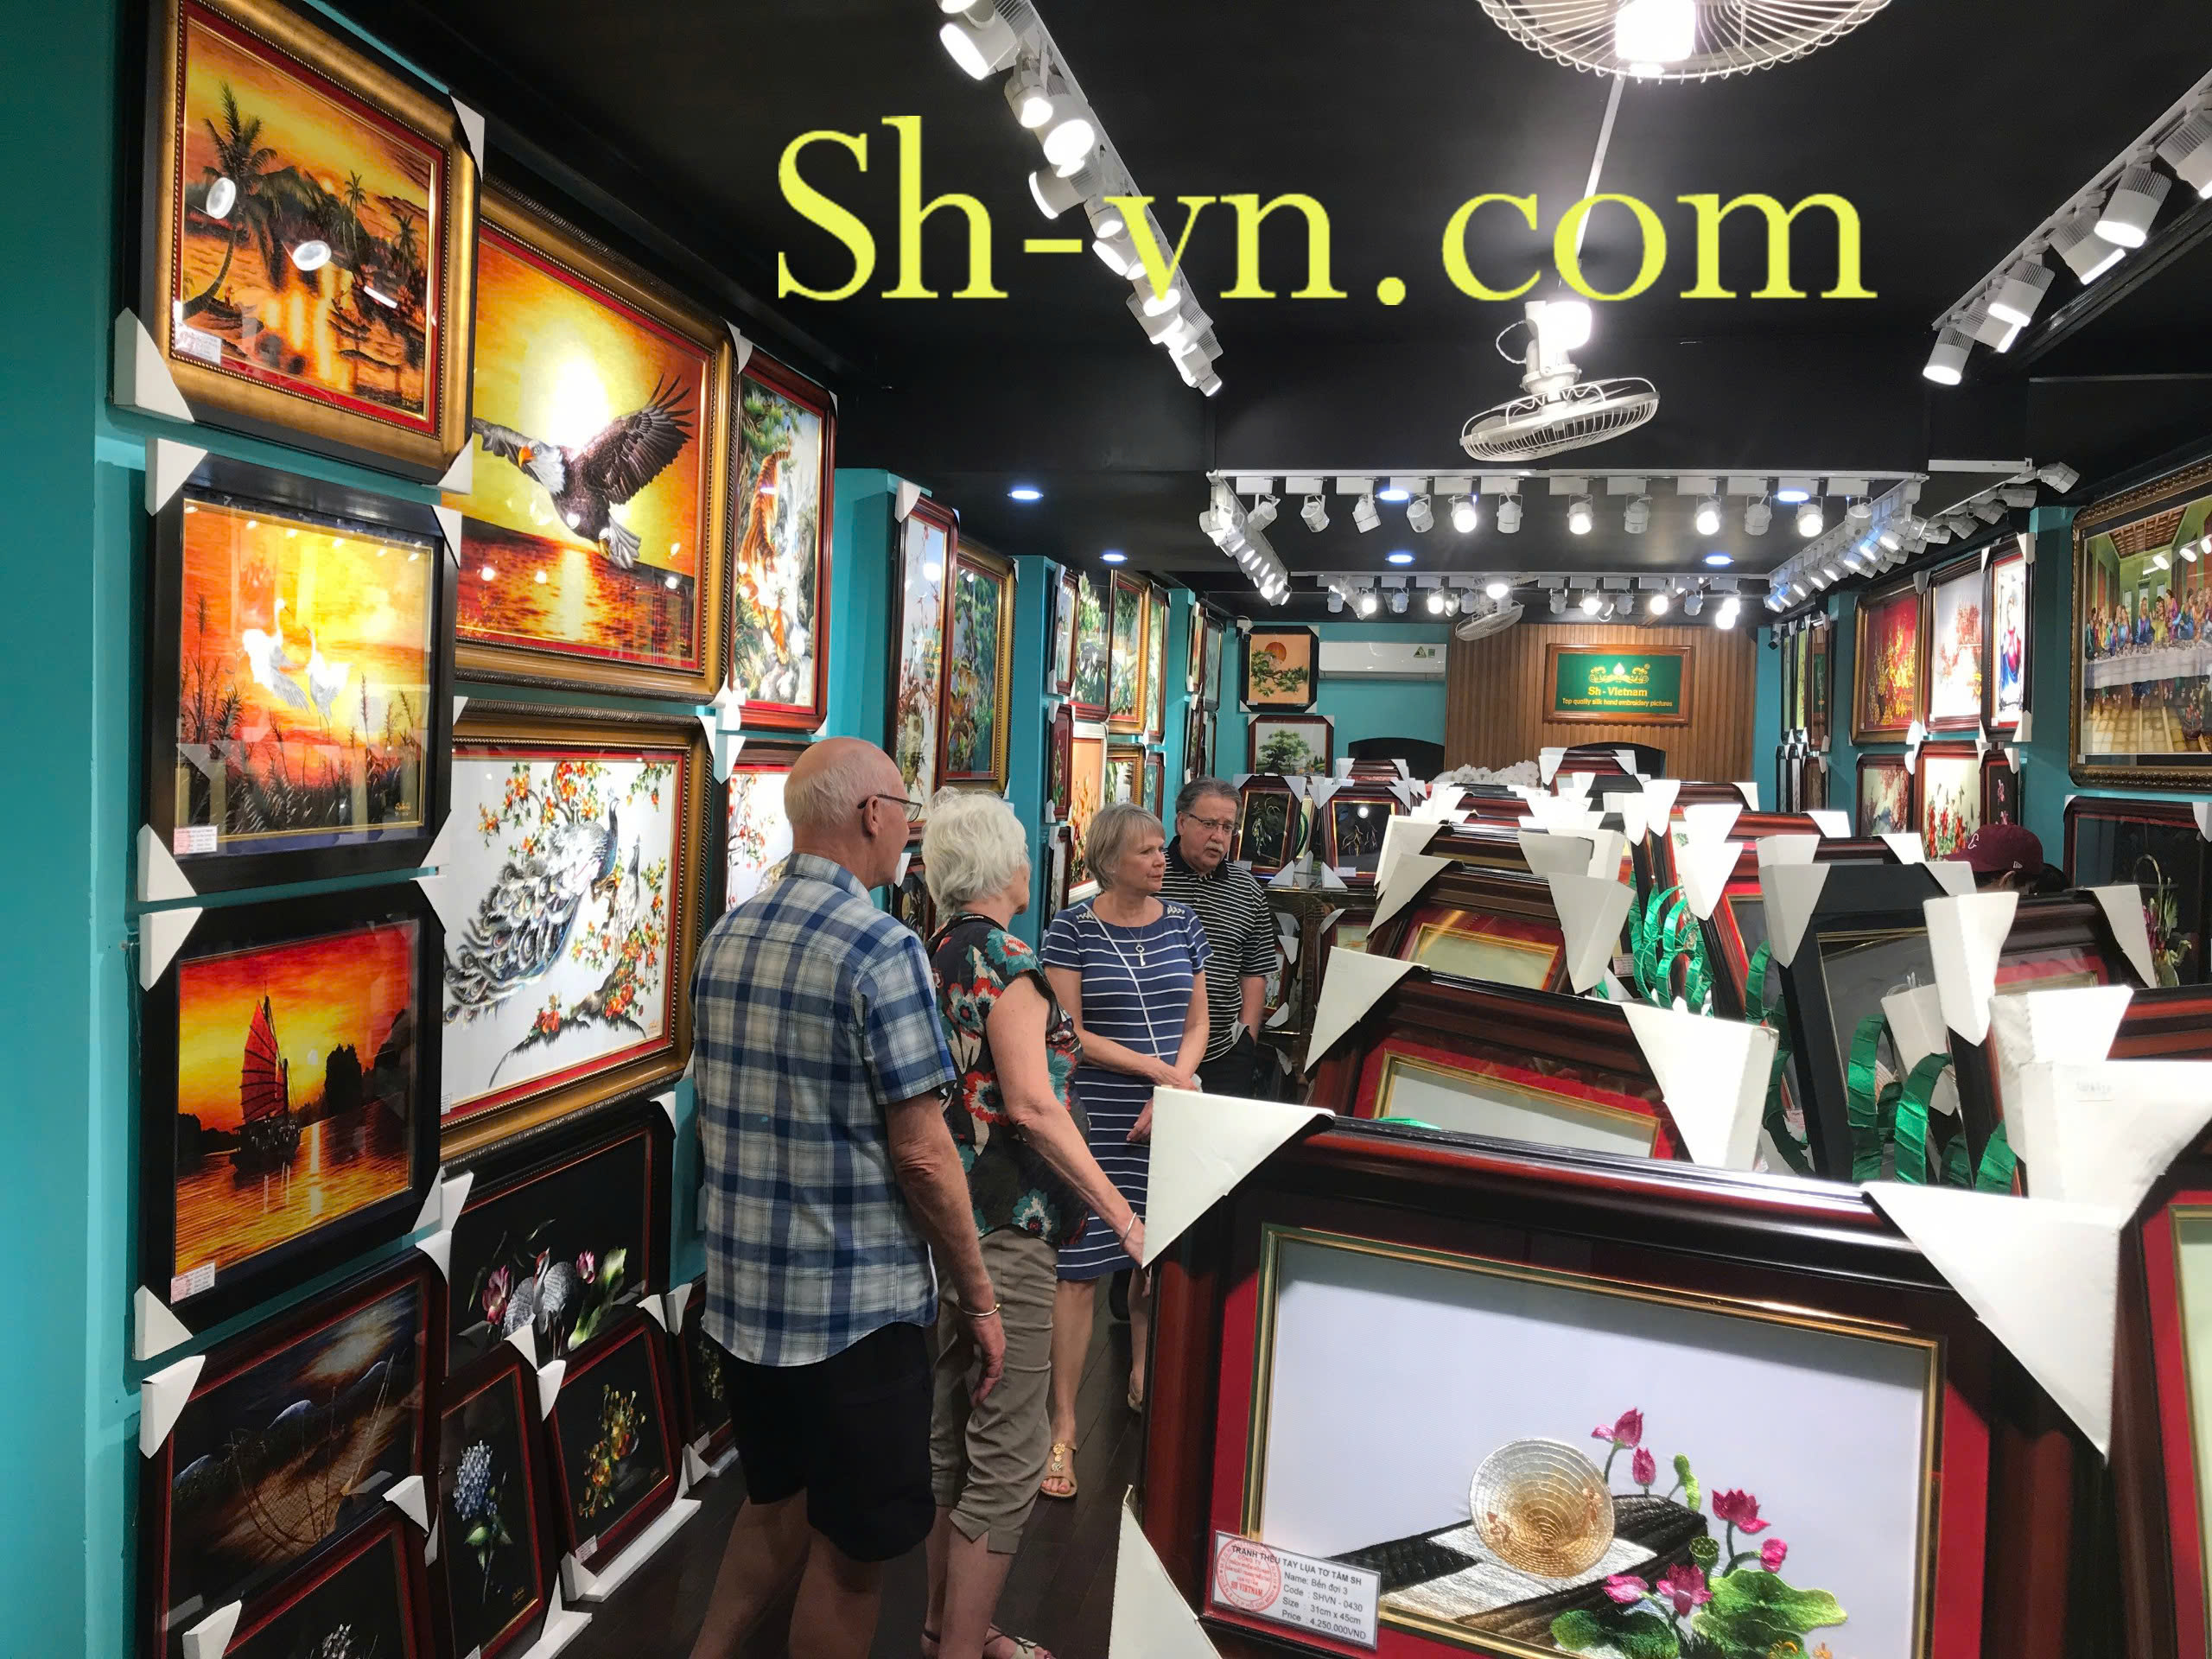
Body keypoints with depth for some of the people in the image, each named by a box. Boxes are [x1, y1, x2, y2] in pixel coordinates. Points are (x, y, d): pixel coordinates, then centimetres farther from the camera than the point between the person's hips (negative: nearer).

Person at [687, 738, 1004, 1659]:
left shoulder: (727, 936, 5)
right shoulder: (882, 949, -19)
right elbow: (920, 1154, -19)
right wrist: (979, 1299, -8)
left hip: (741, 1290, 7)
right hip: (855, 1304, -7)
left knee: (774, 1504, 25)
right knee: (851, 1547, 10)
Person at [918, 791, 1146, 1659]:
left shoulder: (935, 955, 9)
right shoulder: (1005, 961, -16)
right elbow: (1033, 1106, -24)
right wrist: (1118, 1210, -21)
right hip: (1003, 1230, -10)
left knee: (950, 1430, 20)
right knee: (1007, 1455, 2)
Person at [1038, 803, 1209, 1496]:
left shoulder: (1182, 923, 8)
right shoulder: (1073, 929, -5)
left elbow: (1196, 1025, 11)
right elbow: (1070, 1035, -8)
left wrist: (1170, 1096, -5)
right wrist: (1160, 1070, -12)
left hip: (1169, 1123, 4)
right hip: (1095, 1123, -4)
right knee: (1079, 1269, -2)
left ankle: (1144, 1384, 36)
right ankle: (1063, 1424, 11)